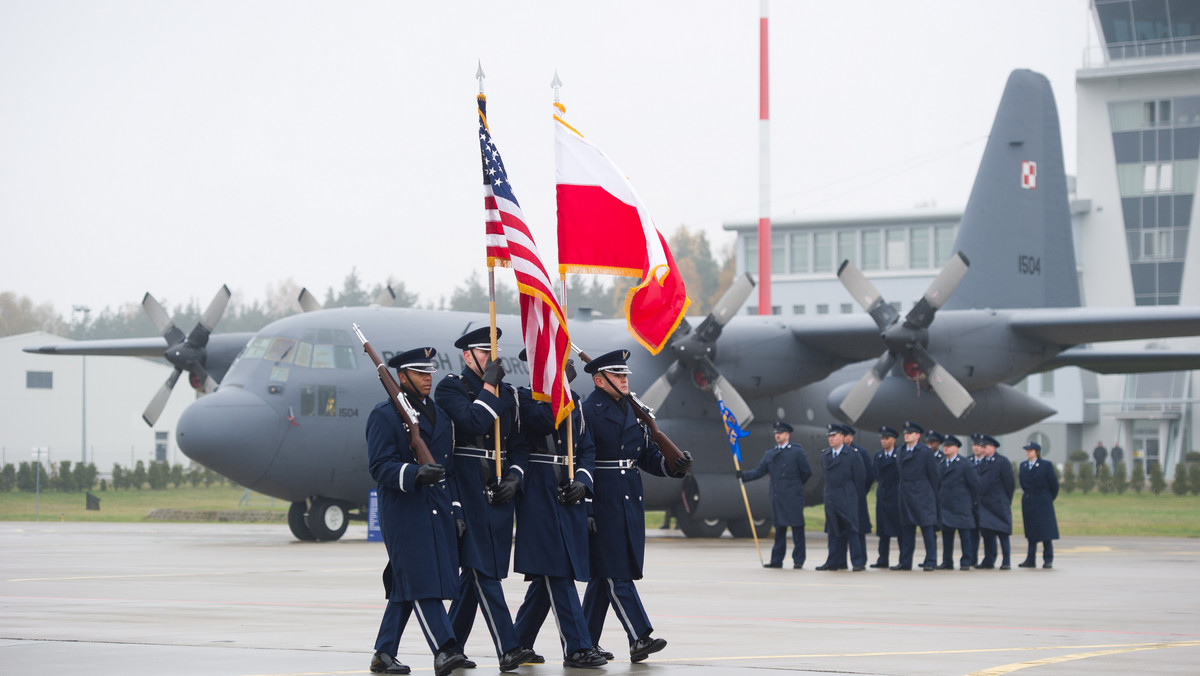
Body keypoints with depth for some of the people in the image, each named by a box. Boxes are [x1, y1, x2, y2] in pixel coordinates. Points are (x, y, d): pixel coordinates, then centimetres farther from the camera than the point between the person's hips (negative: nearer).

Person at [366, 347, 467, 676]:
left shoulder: (439, 413, 17)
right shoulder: (385, 414, -5)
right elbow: (380, 466, -14)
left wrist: (455, 508, 17)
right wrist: (415, 474, -29)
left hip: (437, 511, 7)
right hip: (404, 510, -7)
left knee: (405, 585, 9)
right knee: (421, 580, -12)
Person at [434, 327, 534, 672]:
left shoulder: (507, 394, 15)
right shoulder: (450, 388, -3)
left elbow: (519, 444, 17)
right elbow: (474, 424, -21)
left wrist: (514, 478, 1)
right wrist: (489, 385, -14)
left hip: (498, 495, 7)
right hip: (466, 494, -6)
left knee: (476, 571, 9)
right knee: (483, 570, -11)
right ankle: (508, 650, -17)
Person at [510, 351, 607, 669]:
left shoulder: (574, 401, 15)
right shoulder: (524, 397, -2)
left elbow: (587, 448, 13)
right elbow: (545, 420, -22)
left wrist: (583, 481, -2)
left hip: (569, 498, 6)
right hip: (539, 497, -6)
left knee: (550, 574, 9)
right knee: (557, 571, -10)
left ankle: (519, 643, 20)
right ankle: (577, 647, -9)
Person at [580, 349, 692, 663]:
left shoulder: (632, 411, 16)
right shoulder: (587, 412, -8)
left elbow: (648, 455, 17)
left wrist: (672, 466, -4)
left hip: (630, 503, 8)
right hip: (602, 504, -8)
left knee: (604, 574, 11)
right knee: (616, 573, -8)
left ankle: (587, 641, 17)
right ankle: (639, 638, -11)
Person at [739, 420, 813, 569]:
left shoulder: (797, 451, -1)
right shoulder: (770, 453, 12)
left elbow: (807, 472, 1)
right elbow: (759, 471, 8)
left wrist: (796, 484, 8)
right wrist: (743, 475, -5)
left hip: (793, 497, -5)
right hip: (777, 497, 5)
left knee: (797, 528, -3)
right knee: (779, 528, 9)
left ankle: (798, 560, 1)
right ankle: (776, 560, 12)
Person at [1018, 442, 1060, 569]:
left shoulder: (1046, 466, -6)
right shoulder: (1023, 466, 9)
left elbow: (1054, 484, -1)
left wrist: (1049, 499, 7)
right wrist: (1028, 495, 15)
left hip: (1043, 503, -5)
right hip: (1028, 503, 5)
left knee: (1046, 533, -5)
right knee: (1031, 533, 6)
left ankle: (1048, 560, -1)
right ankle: (1030, 560, 8)